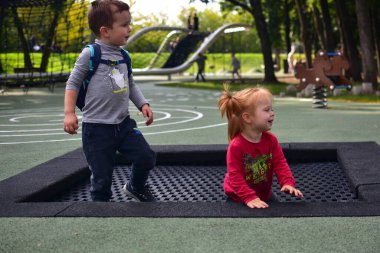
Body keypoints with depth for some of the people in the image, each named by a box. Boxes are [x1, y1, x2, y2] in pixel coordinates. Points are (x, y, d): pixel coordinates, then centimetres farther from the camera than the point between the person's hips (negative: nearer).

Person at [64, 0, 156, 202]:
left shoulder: (123, 56, 7)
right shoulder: (90, 54, -11)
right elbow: (73, 83, -6)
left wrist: (143, 104, 9)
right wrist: (69, 113, -14)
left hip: (123, 123, 6)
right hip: (96, 128, -6)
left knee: (147, 157, 3)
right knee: (102, 178, 0)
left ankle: (136, 187, 33)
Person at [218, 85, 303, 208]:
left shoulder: (271, 140, -9)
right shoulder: (236, 146, -27)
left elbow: (280, 164, -10)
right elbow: (235, 176, -28)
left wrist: (288, 183, -29)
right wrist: (249, 198, -38)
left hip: (264, 193, 5)